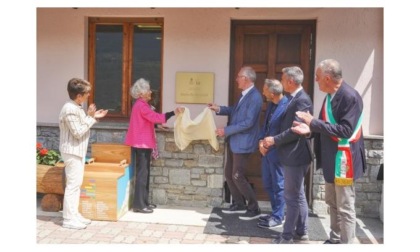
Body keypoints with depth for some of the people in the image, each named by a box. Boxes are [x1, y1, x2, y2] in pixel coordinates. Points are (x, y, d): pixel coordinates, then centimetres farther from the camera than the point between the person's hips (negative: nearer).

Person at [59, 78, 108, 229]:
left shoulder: (76, 108, 11)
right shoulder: (70, 109, -20)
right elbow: (78, 132, -22)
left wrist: (93, 117, 8)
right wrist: (90, 117, -16)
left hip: (78, 151, 10)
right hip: (72, 151, -10)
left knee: (77, 183, 13)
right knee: (72, 184, -5)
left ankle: (74, 215, 22)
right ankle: (69, 219, 2)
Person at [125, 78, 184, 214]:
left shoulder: (142, 105, 17)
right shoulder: (141, 105, -15)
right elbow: (156, 117, -23)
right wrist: (173, 112, -24)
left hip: (144, 143, 10)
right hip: (141, 144, -10)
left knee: (145, 173, 12)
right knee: (142, 173, -8)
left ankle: (144, 202, 19)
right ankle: (139, 205, -3)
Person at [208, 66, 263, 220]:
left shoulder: (255, 97, -20)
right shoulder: (245, 94, 12)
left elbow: (248, 122, -25)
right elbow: (235, 110, 21)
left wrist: (226, 130, -20)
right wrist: (219, 109, 4)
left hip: (243, 143, -10)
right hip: (235, 142, 10)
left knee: (238, 176, -5)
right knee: (228, 173, 14)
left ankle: (254, 208, 8)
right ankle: (238, 204, 27)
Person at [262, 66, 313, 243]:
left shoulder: (302, 100, -18)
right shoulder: (294, 98, 13)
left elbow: (296, 130, -24)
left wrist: (274, 140, -15)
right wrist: (273, 140, 5)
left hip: (295, 156, -10)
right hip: (291, 155, 10)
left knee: (292, 196, -1)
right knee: (297, 195, 17)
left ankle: (287, 236, 10)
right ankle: (301, 231, 28)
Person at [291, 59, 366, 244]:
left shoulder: (350, 97, -21)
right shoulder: (330, 95, 7)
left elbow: (345, 131, -27)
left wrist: (313, 122, -24)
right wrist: (310, 129, -3)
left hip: (343, 160, -9)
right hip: (331, 158, 10)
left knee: (345, 207, 2)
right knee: (332, 203, 20)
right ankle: (334, 239, 35)